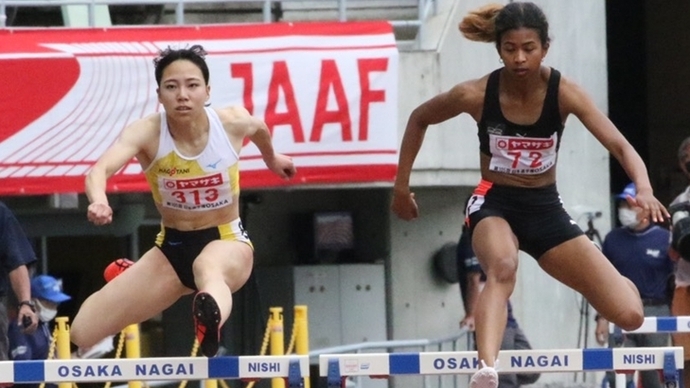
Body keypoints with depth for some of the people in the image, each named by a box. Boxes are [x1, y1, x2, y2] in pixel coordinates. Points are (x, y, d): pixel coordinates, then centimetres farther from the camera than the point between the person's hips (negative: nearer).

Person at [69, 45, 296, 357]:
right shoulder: (146, 133, -19)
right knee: (83, 333, -1)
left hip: (227, 241, -2)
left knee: (208, 267, -43)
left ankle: (211, 320, -79)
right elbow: (99, 169, -38)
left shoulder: (233, 122, -13)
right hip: (171, 248, 2)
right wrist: (99, 201, -61)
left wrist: (272, 159, 34)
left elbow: (259, 127, 13)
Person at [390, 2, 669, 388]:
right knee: (502, 268, -41)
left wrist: (644, 189, -45)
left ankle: (621, 284, 32)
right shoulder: (476, 95, -15)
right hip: (495, 202, -2)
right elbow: (419, 119, 5)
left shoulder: (564, 93, -16)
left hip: (545, 207, 2)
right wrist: (402, 184, 5)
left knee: (630, 315, -7)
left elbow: (619, 144, -26)